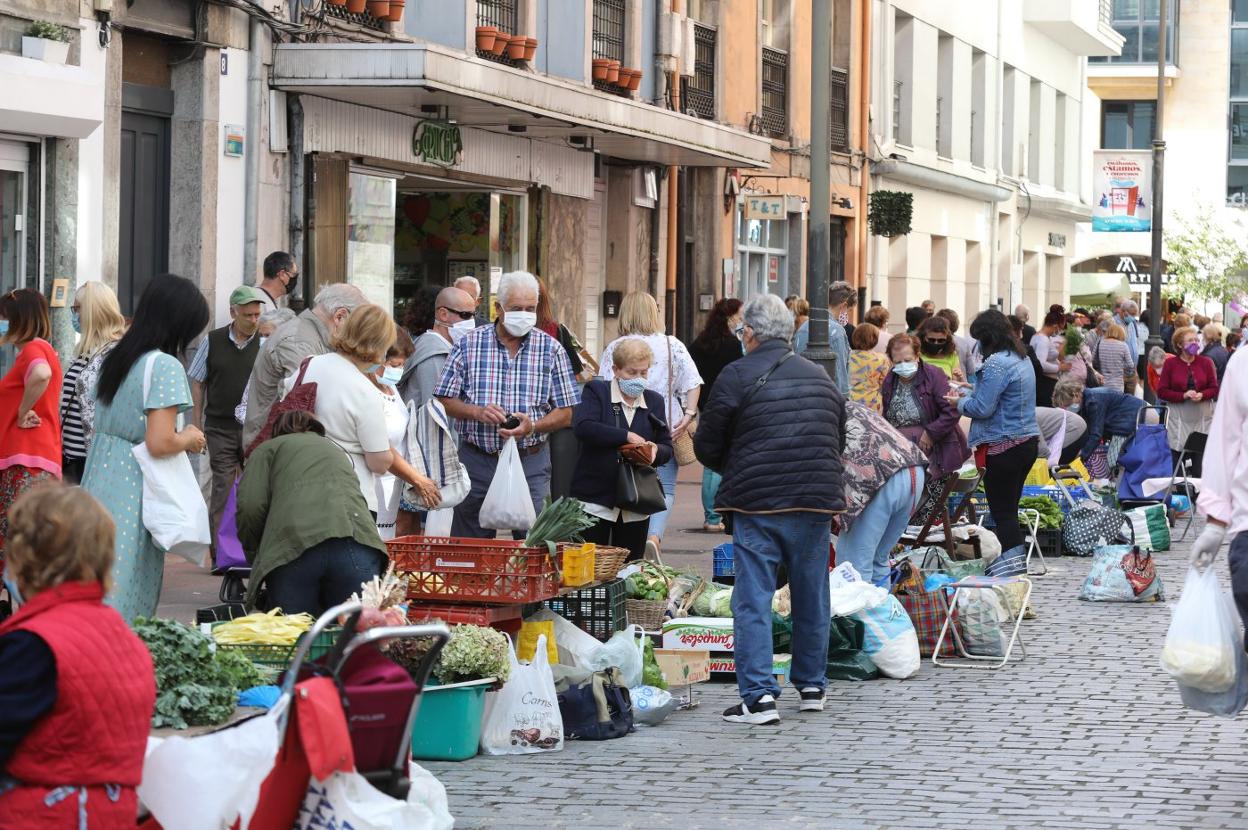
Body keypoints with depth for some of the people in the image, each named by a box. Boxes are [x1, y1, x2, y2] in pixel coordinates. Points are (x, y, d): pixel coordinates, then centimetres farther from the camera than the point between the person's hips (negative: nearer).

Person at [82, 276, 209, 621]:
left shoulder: (114, 358, 12)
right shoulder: (165, 366, -13)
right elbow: (160, 443, -20)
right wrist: (190, 439, 0)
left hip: (98, 484, 8)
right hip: (134, 497, -8)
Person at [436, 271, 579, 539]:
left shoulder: (551, 349, 3)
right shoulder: (469, 344, 2)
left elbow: (565, 414, 3)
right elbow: (444, 401, 3)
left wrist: (533, 426, -16)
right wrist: (477, 412, -15)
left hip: (531, 463, 0)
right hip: (477, 459, 0)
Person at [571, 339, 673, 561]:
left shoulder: (654, 401, 13)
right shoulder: (596, 391, 0)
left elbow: (667, 448, 15)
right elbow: (583, 427, -18)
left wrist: (655, 451, -9)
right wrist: (627, 436, -19)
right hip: (596, 499, -4)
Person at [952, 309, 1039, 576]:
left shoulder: (996, 364, -19)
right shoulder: (1022, 359, 12)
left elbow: (982, 408, -19)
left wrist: (960, 402, -1)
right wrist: (970, 392, 17)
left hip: (1003, 447, -10)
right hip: (1027, 441, 10)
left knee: (1002, 511, -4)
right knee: (1009, 508, 15)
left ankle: (1011, 562, -7)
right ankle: (1015, 564, 19)